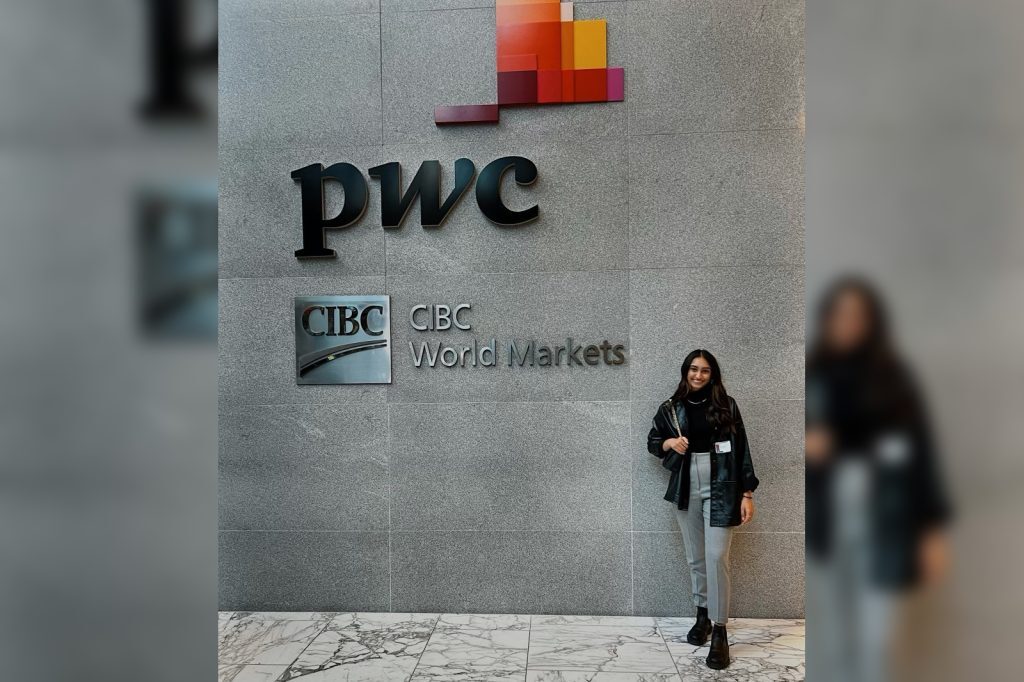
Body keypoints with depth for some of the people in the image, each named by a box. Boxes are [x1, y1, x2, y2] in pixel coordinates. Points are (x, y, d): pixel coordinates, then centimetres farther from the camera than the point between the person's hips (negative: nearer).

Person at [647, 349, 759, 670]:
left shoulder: (726, 405, 0)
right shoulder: (670, 408, 5)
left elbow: (741, 449, 0)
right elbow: (652, 441, 15)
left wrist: (747, 492, -6)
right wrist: (669, 442, -7)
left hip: (720, 489, -3)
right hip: (686, 489, 3)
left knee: (716, 558, -9)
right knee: (695, 558, 12)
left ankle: (719, 632, -1)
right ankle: (702, 615, 29)